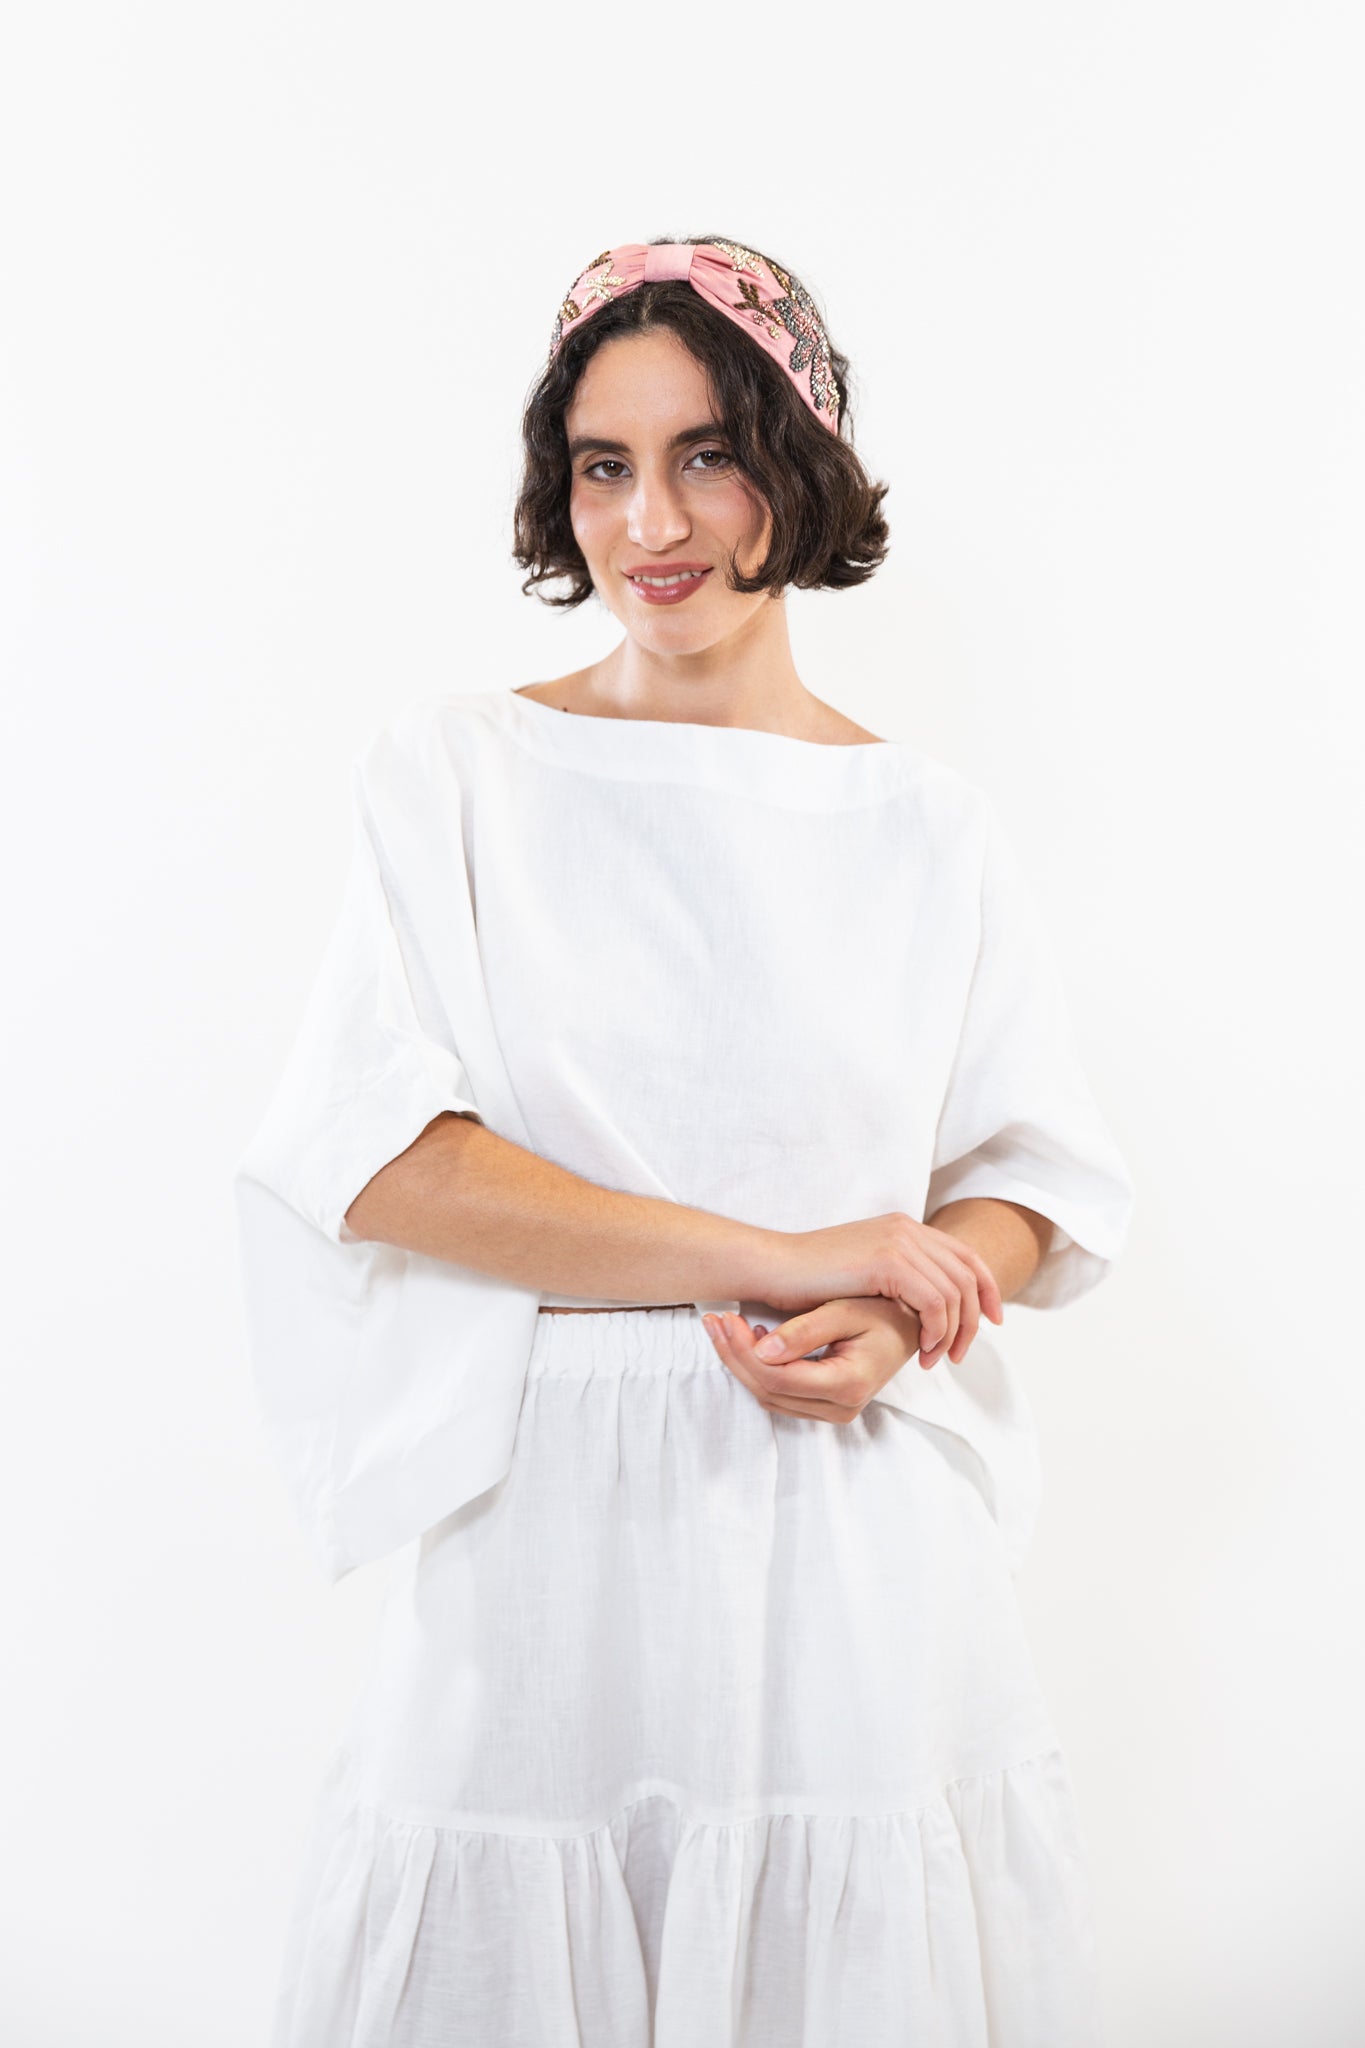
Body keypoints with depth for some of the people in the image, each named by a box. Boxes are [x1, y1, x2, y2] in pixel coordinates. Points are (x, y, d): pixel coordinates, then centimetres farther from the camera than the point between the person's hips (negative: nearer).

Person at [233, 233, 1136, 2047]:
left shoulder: (928, 827, 6)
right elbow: (370, 1157, -9)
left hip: (859, 1541, 2)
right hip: (543, 1531, -1)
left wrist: (893, 1324, -12)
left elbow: (1039, 1179, 10)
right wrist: (778, 1256, -14)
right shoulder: (457, 770, 1)